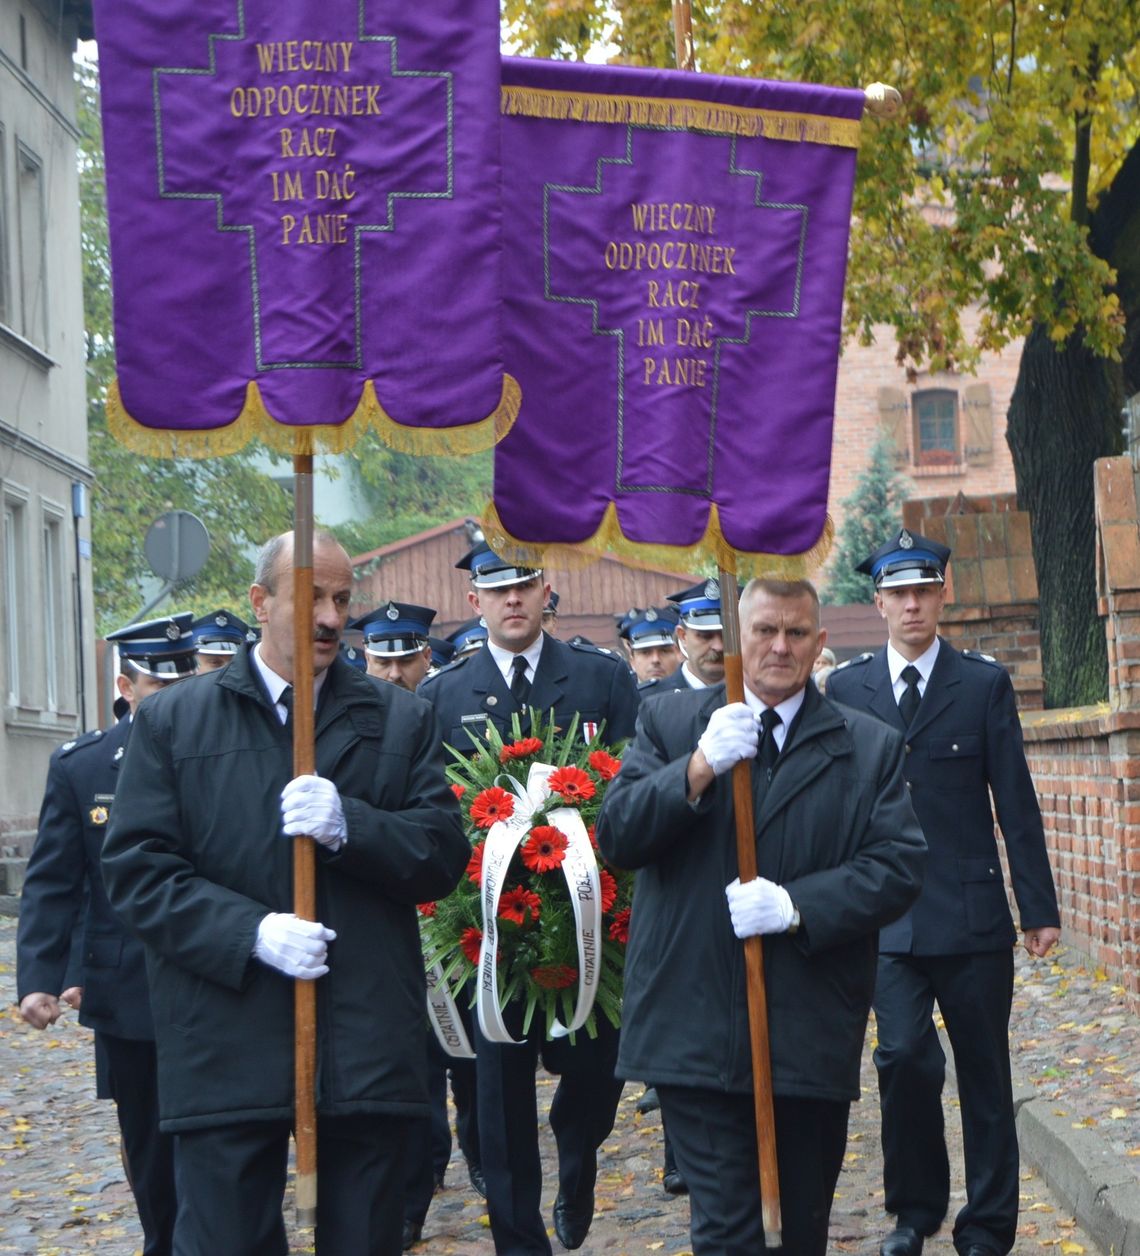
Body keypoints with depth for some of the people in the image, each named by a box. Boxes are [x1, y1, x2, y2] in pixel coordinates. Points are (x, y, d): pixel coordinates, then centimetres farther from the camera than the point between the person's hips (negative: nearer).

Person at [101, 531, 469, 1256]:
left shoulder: (401, 721, 12)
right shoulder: (173, 722, 7)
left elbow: (444, 856, 5)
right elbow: (137, 870, 0)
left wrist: (349, 826, -14)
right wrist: (251, 932, -14)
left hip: (367, 1050, 2)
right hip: (227, 1051, -1)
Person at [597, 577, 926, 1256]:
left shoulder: (872, 747, 7)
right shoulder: (669, 718, 6)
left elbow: (900, 867, -2)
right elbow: (616, 838, -3)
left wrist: (798, 904, -16)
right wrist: (699, 769, -18)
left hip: (814, 1038, 1)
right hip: (696, 1033, -1)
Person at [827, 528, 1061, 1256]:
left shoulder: (986, 684, 3)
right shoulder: (847, 689, 5)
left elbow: (1016, 801, 2)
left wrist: (1040, 907, -1)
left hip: (974, 914, 0)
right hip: (887, 916, 0)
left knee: (985, 1074, 6)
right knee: (905, 1057, -12)